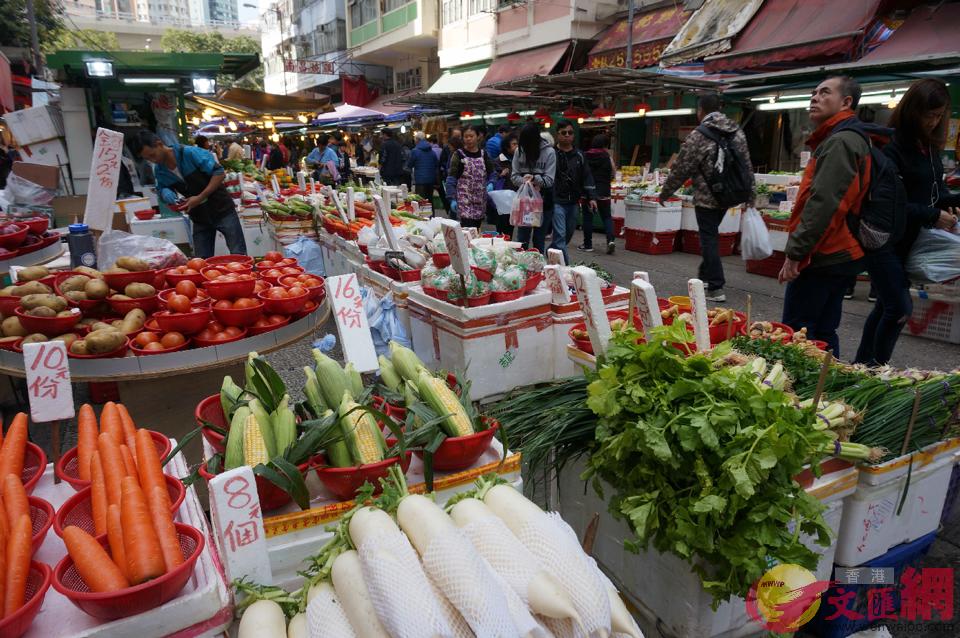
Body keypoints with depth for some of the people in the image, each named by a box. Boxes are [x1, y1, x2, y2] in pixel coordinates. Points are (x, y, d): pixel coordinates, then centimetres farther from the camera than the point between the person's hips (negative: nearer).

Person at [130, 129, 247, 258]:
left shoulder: (190, 153, -16)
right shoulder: (159, 170, 1)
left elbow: (219, 173, -18)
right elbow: (160, 188, 17)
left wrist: (199, 198, -23)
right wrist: (164, 191, -9)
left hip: (221, 209, -5)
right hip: (199, 218, 5)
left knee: (239, 256, -3)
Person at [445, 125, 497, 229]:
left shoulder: (483, 154, 10)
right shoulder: (459, 155, -2)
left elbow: (491, 173, 17)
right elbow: (451, 179, -3)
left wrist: (490, 183, -5)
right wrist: (452, 199, -10)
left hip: (480, 199, 4)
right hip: (464, 198, -4)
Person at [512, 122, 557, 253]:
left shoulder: (549, 152, -9)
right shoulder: (519, 151, 0)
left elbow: (549, 180, -11)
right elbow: (514, 175, 1)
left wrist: (535, 178, -27)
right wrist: (524, 181, -18)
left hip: (543, 201, -2)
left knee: (539, 240, 6)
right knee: (521, 238, 7)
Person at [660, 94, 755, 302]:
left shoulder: (698, 136, -13)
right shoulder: (737, 132, 6)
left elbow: (680, 169, -10)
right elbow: (747, 165, 10)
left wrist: (664, 193, 3)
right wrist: (750, 195, 17)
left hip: (707, 198, -6)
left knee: (709, 239, 0)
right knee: (711, 234, 22)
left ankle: (715, 288, 0)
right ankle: (705, 273, 36)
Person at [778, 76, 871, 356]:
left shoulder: (840, 141, -13)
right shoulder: (849, 138, 21)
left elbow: (822, 204, -23)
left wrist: (795, 252, -21)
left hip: (823, 258, -10)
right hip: (839, 255, 10)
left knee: (795, 333, -6)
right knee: (823, 333, 14)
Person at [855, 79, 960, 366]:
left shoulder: (930, 147, 11)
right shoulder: (892, 147, -14)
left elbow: (935, 191, 17)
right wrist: (933, 216, -17)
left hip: (909, 242, 8)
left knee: (886, 306, 12)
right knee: (900, 308, -9)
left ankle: (862, 365, 23)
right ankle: (875, 369, 5)